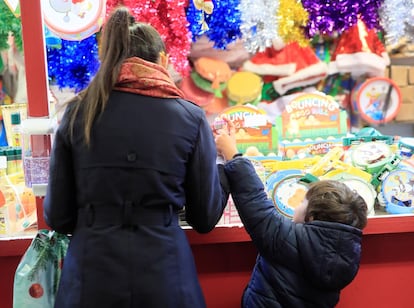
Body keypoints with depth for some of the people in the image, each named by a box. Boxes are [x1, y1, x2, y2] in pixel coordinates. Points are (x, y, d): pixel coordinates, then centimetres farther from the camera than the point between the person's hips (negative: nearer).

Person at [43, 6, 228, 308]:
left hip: (90, 276, 1)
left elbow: (58, 217, 3)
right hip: (164, 274, 0)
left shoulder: (78, 112, -1)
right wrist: (225, 166, 20)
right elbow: (205, 218, 3)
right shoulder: (190, 116, -5)